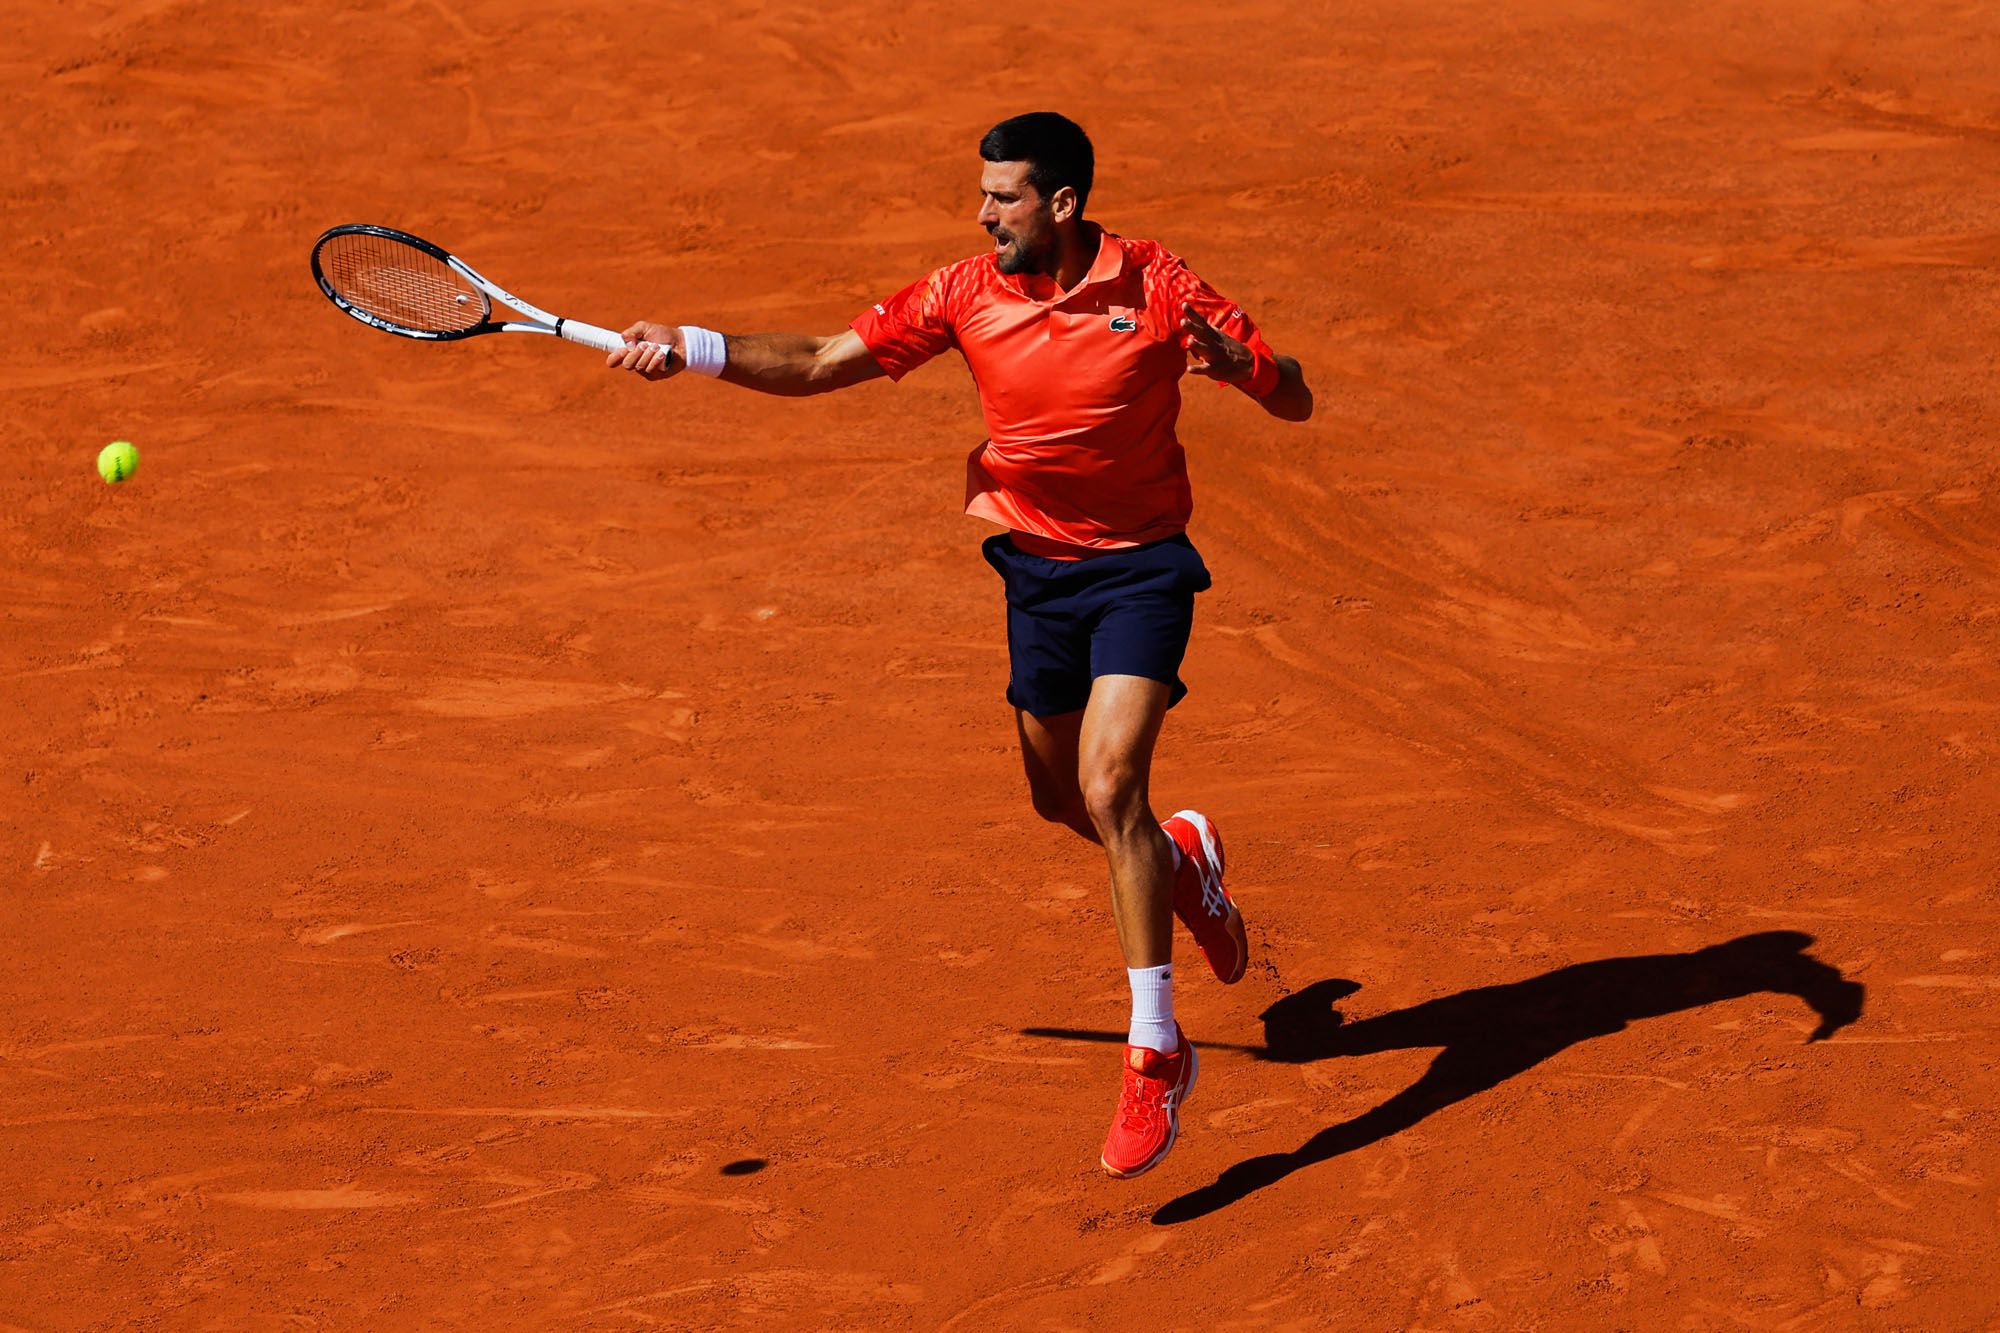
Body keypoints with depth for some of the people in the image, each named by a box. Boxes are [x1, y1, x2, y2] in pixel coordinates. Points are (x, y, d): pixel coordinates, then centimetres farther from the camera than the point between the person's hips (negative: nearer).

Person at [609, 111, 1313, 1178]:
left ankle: (1156, 1051, -14)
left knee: (1109, 789, -20)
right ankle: (1181, 855, 52)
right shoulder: (966, 292, -6)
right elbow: (818, 363, -4)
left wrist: (1233, 361, -32)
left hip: (1140, 567, -5)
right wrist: (687, 349, -17)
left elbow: (1294, 400, -10)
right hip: (1036, 569, 5)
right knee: (1061, 800, 17)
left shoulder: (1155, 287, -15)